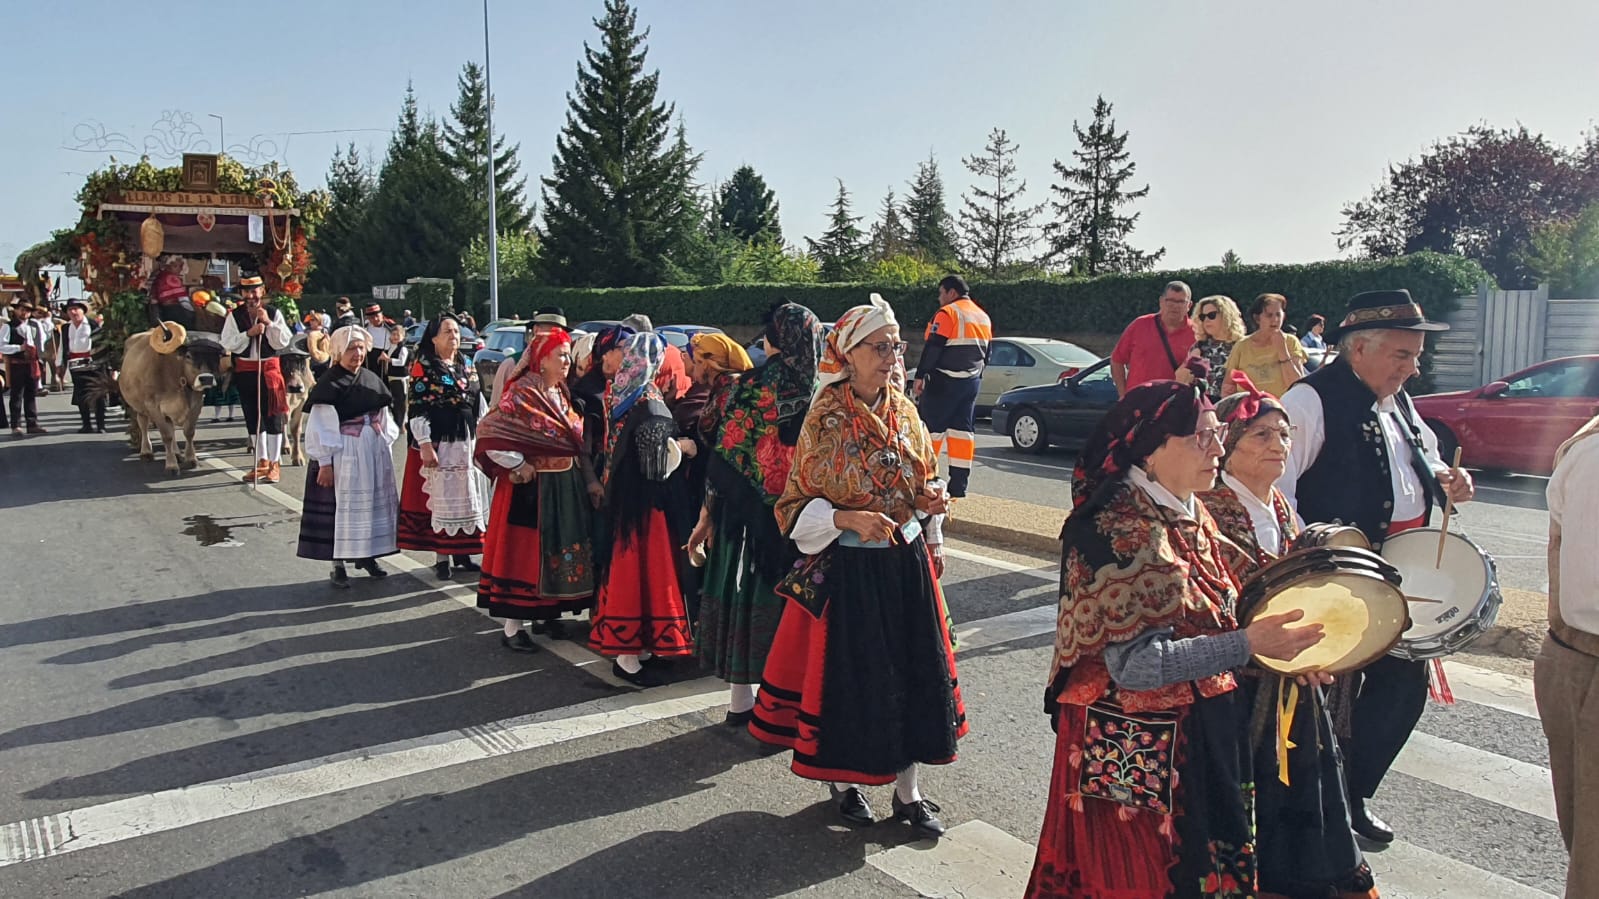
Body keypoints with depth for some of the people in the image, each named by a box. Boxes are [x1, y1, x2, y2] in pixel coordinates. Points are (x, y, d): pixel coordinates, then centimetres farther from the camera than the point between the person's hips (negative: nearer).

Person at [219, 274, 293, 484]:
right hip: (245, 370, 2)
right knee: (253, 418, 9)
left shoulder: (274, 314, 0)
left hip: (269, 368, -2)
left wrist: (269, 323, -15)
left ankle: (275, 464, 6)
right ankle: (262, 462, 20)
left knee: (272, 416, -2)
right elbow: (227, 344, -4)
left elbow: (283, 342, -5)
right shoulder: (234, 316, 3)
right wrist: (249, 333, -15)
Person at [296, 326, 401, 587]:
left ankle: (367, 555, 26)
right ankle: (338, 566, 7)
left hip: (375, 453, 6)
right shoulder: (329, 385, -10)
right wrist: (325, 463, -15)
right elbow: (320, 427, -11)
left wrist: (386, 444, 10)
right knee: (343, 506, -2)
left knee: (373, 503, 12)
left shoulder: (372, 379, 9)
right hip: (344, 455, -6)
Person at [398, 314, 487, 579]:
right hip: (437, 442, -6)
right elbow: (417, 408, -11)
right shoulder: (423, 366, -5)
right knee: (439, 497, 0)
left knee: (465, 497, 9)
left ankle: (462, 554, 19)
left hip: (466, 441, 6)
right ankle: (441, 557, 7)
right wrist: (425, 445, -17)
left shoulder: (467, 365, 12)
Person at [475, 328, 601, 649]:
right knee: (524, 552, -2)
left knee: (558, 549, 14)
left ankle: (547, 613, 28)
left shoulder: (562, 395, 11)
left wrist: (591, 479, 3)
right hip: (532, 487, -8)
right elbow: (489, 433, -19)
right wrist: (518, 467, -17)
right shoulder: (521, 394, -12)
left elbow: (578, 442, 11)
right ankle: (512, 627, 5)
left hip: (566, 487, 8)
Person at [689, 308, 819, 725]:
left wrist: (708, 514, 4)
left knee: (744, 590, 12)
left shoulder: (744, 388, -6)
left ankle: (741, 699, 22)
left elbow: (722, 456, -4)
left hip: (746, 512, 1)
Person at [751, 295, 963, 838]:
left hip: (907, 564, 5)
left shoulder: (904, 412, 4)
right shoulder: (825, 420, -12)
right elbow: (797, 505, -10)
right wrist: (849, 518, -24)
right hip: (847, 568, -5)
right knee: (847, 672, 6)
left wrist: (932, 499, -4)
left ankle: (907, 791, 24)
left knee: (911, 671, 9)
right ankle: (843, 781, 29)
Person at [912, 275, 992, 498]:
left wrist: (920, 376, -11)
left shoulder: (948, 313, -11)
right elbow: (986, 353, 20)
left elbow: (932, 348, -15)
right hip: (971, 383, 8)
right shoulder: (983, 317, 15)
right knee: (963, 429, 7)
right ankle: (958, 487, 6)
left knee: (931, 427, -2)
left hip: (944, 381, -8)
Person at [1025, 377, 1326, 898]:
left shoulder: (1193, 517, 6)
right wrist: (1248, 645, -24)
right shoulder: (1117, 531, -20)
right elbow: (1136, 662, -23)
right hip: (1134, 750, -8)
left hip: (1207, 733, 8)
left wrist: (1279, 646, 0)